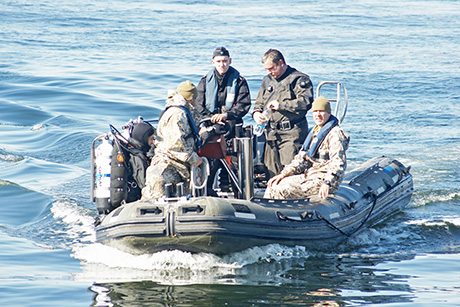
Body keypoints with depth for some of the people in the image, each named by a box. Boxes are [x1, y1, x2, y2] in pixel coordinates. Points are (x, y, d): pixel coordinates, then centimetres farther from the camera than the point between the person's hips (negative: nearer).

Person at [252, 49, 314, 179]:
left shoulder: (298, 79, -3)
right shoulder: (267, 80, 19)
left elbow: (306, 102, -16)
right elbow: (259, 103, 29)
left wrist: (280, 105, -14)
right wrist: (256, 113, 6)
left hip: (291, 135, -7)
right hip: (272, 134, 7)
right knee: (271, 172, 4)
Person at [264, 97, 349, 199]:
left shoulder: (335, 134, -12)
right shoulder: (315, 132, 18)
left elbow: (338, 164, -22)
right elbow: (301, 158, 21)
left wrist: (327, 183, -35)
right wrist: (283, 174, 9)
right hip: (309, 175, 9)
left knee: (283, 191, -24)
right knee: (274, 185, -1)